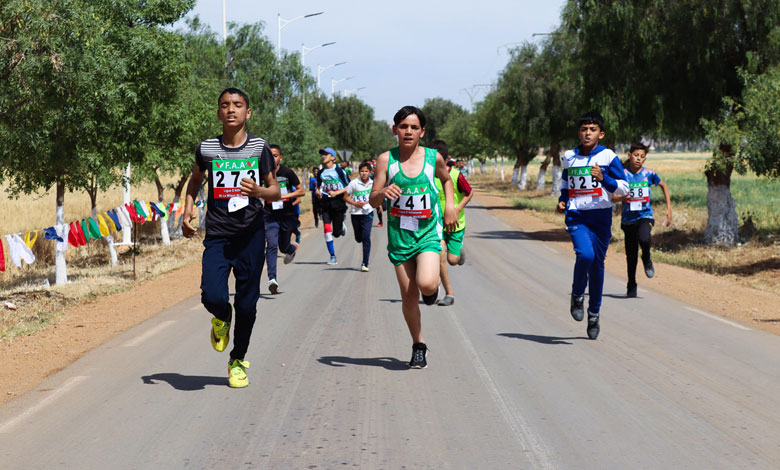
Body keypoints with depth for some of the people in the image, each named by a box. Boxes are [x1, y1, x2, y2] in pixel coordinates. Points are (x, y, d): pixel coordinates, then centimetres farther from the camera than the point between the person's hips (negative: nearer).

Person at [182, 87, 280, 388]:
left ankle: (238, 361, 25)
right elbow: (195, 179, 22)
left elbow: (276, 192, 7)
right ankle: (222, 318, 20)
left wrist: (259, 191, -16)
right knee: (212, 296, -18)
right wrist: (187, 210, 7)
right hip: (217, 236, 0)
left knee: (246, 303, 3)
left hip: (251, 236, 0)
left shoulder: (259, 148, 0)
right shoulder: (207, 149, 2)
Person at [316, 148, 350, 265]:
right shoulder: (321, 173, 8)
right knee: (327, 230, -10)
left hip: (338, 203, -3)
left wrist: (337, 192, -15)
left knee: (336, 233, 1)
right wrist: (318, 192, -1)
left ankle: (341, 226, 39)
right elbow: (318, 186, 21)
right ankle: (333, 256, -2)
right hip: (325, 204, 3)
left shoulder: (339, 171, -7)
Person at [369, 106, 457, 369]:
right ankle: (418, 346, 23)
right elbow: (373, 201, -5)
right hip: (399, 234, 1)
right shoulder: (386, 159, -4)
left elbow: (446, 179, 22)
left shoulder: (433, 158, -1)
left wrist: (449, 206, 8)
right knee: (408, 295, 4)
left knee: (426, 284, -24)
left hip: (428, 232, -1)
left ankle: (433, 288, 15)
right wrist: (383, 193, -27)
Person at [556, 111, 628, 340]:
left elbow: (623, 188, -2)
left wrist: (603, 178, -18)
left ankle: (594, 314, 22)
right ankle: (577, 296, 2)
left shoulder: (608, 157, -1)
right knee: (585, 254, -25)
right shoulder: (569, 157, 8)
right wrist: (562, 200, 7)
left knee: (597, 265, 5)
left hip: (601, 217, 0)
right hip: (576, 217, 0)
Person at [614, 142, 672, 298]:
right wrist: (622, 197, -26)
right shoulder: (622, 174, -4)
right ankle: (631, 286, 25)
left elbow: (664, 186, 16)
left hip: (645, 216, -1)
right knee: (631, 255, 7)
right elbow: (612, 197, -4)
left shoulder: (649, 174, -1)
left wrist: (669, 208, 11)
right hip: (628, 219, 1)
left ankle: (647, 260, 2)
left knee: (644, 239, -32)